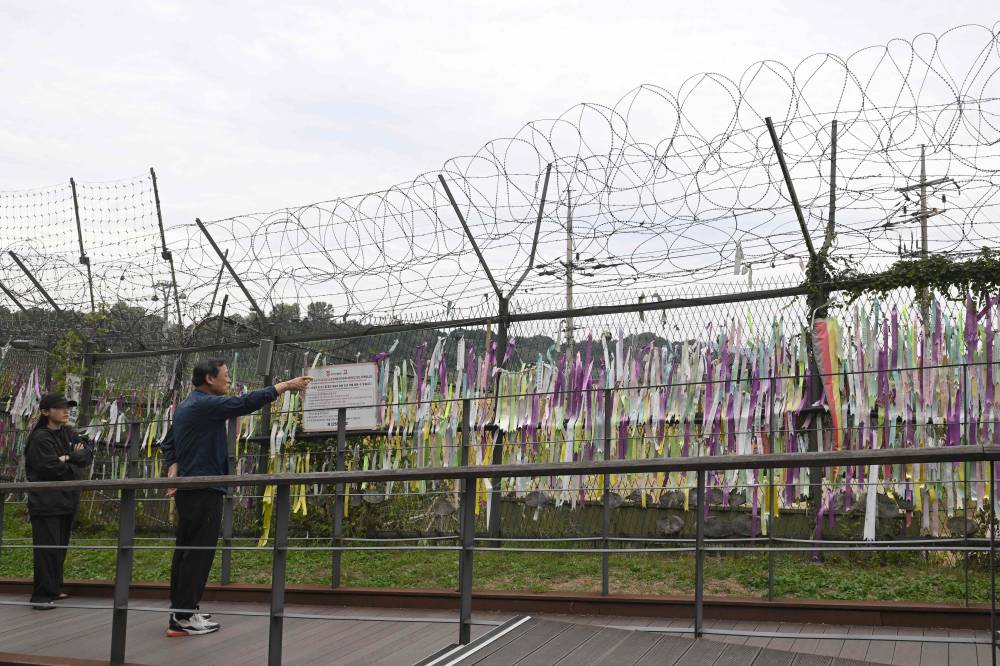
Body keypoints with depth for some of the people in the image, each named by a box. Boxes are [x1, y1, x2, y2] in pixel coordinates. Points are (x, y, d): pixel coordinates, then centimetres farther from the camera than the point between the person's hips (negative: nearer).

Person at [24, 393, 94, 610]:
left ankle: (54, 589, 23)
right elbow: (53, 469, -19)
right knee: (47, 549, -8)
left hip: (67, 500, 8)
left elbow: (88, 453, 4)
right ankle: (42, 596, -6)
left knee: (60, 547, 14)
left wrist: (70, 457, -13)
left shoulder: (68, 433, 12)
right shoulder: (40, 438, -12)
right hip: (46, 503, -8)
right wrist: (76, 467, -5)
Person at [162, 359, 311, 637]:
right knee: (199, 551, -8)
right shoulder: (205, 404, -14)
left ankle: (180, 611, 21)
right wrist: (286, 385, -13)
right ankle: (184, 617, -7)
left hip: (187, 488, 10)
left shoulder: (184, 407, 17)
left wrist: (173, 471, 7)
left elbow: (168, 444, 19)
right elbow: (246, 402, -19)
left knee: (185, 550, 14)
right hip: (204, 489, -10)